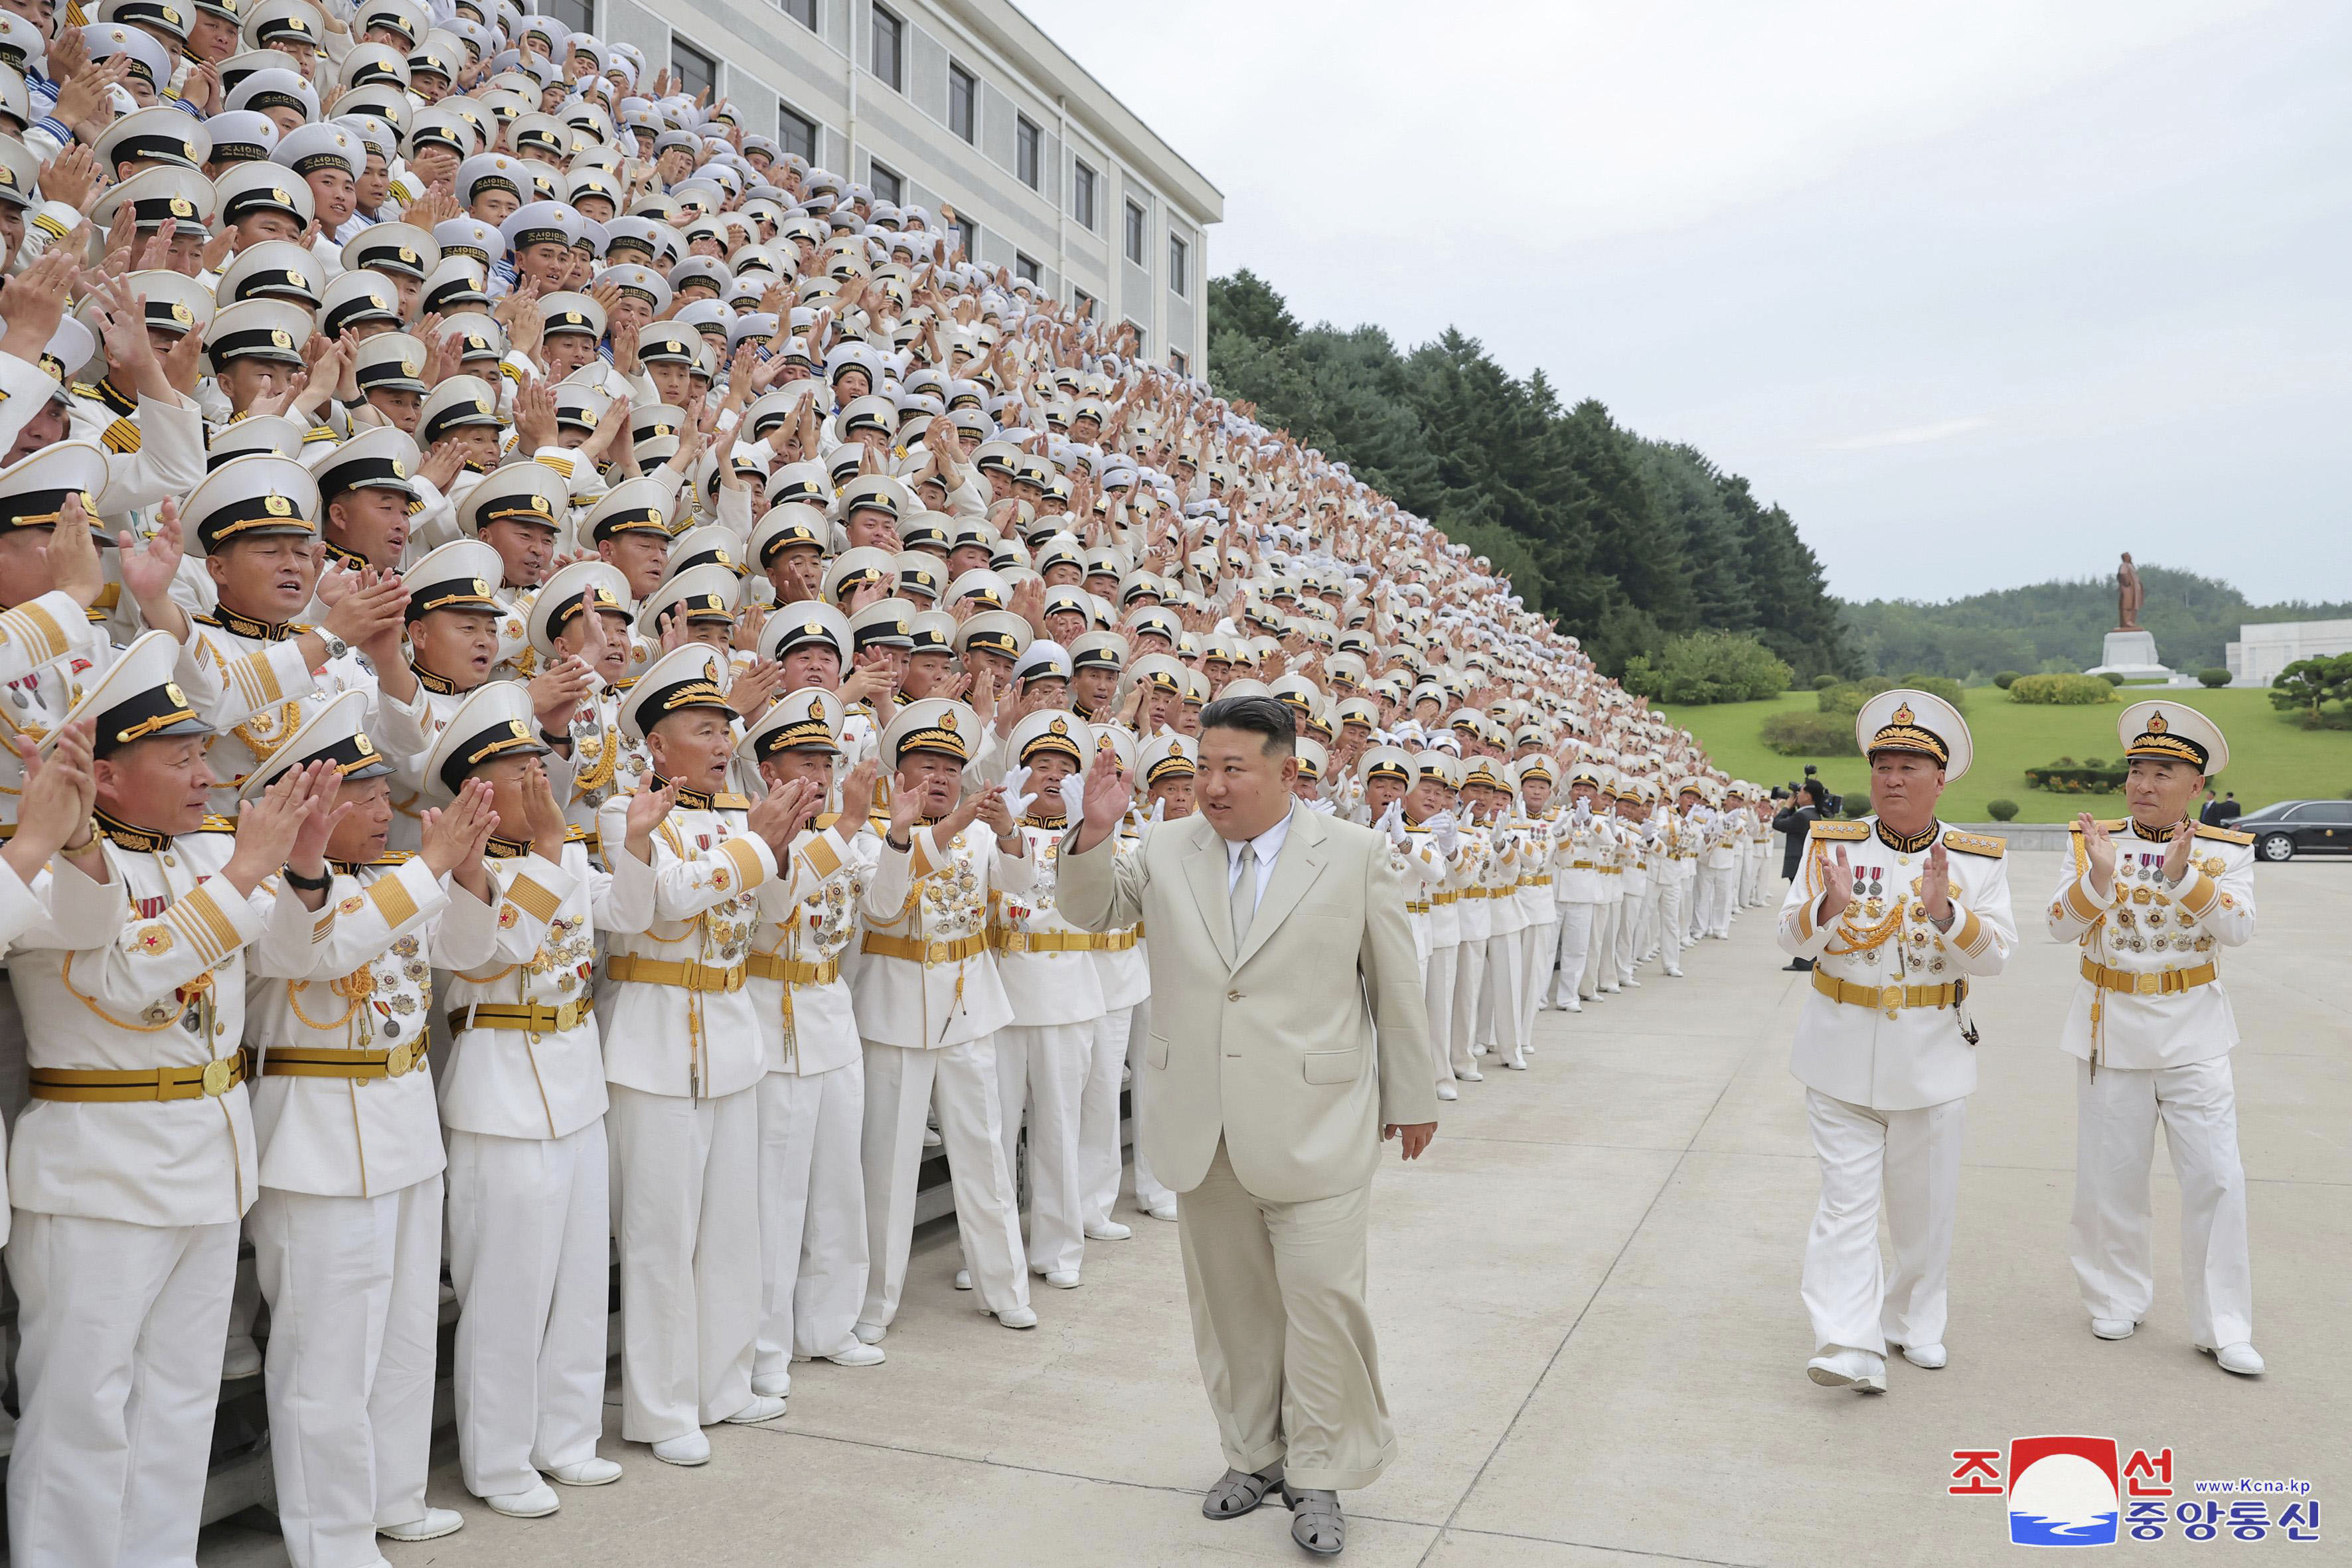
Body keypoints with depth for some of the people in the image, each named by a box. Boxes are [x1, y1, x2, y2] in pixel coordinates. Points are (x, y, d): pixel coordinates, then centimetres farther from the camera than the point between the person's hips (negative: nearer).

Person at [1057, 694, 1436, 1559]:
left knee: (1321, 1293, -1)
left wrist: (1410, 1097, 7)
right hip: (1202, 1125, 3)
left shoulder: (1354, 853, -3)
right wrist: (1094, 836, -17)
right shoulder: (1167, 852, 4)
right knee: (1228, 1298, 14)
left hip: (1314, 1123, -3)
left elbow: (1395, 980, 2)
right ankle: (1253, 1454, 33)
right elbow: (1089, 911, 3)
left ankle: (1319, 1474, 18)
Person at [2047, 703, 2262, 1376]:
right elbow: (2061, 926, -10)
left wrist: (2183, 876, -29)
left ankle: (2223, 1327, 9)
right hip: (2112, 1028, 1)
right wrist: (2099, 876, -27)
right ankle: (2118, 1301, 27)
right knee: (2108, 1178, 9)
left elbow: (2240, 928, -15)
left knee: (2216, 1180, -3)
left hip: (2193, 1030, 0)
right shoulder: (2092, 841, -1)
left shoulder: (2225, 849, 0)